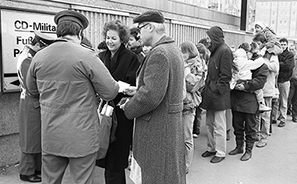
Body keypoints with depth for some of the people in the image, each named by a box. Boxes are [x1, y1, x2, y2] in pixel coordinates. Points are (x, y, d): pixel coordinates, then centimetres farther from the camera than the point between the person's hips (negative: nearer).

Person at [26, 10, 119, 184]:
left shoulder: (39, 57, -1)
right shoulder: (86, 56, -15)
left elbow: (33, 89, 15)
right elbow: (110, 92, -13)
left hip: (50, 136, 5)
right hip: (81, 137, -4)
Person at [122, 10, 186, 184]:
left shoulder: (158, 53, -21)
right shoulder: (173, 49, 10)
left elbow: (151, 95, -28)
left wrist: (128, 108, -12)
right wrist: (138, 90, 9)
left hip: (158, 126, -10)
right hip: (171, 120, 10)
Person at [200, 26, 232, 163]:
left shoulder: (224, 51, -13)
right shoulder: (215, 50, 15)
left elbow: (225, 75, -17)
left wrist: (216, 89, -16)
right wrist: (207, 86, 11)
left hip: (218, 95, -9)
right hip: (210, 93, 9)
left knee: (219, 126, 1)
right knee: (209, 123, 16)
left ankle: (221, 152, 14)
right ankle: (211, 148, 29)